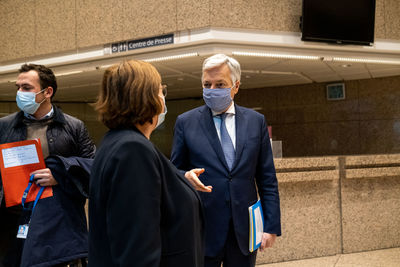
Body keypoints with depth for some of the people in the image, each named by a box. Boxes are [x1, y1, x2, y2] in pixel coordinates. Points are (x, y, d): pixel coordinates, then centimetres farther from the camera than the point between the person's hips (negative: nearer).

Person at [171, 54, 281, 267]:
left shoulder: (255, 121, 5)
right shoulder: (186, 122, 1)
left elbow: (267, 179, 5)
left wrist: (271, 225, 0)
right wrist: (185, 177, -18)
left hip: (244, 231, 2)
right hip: (202, 230, -1)